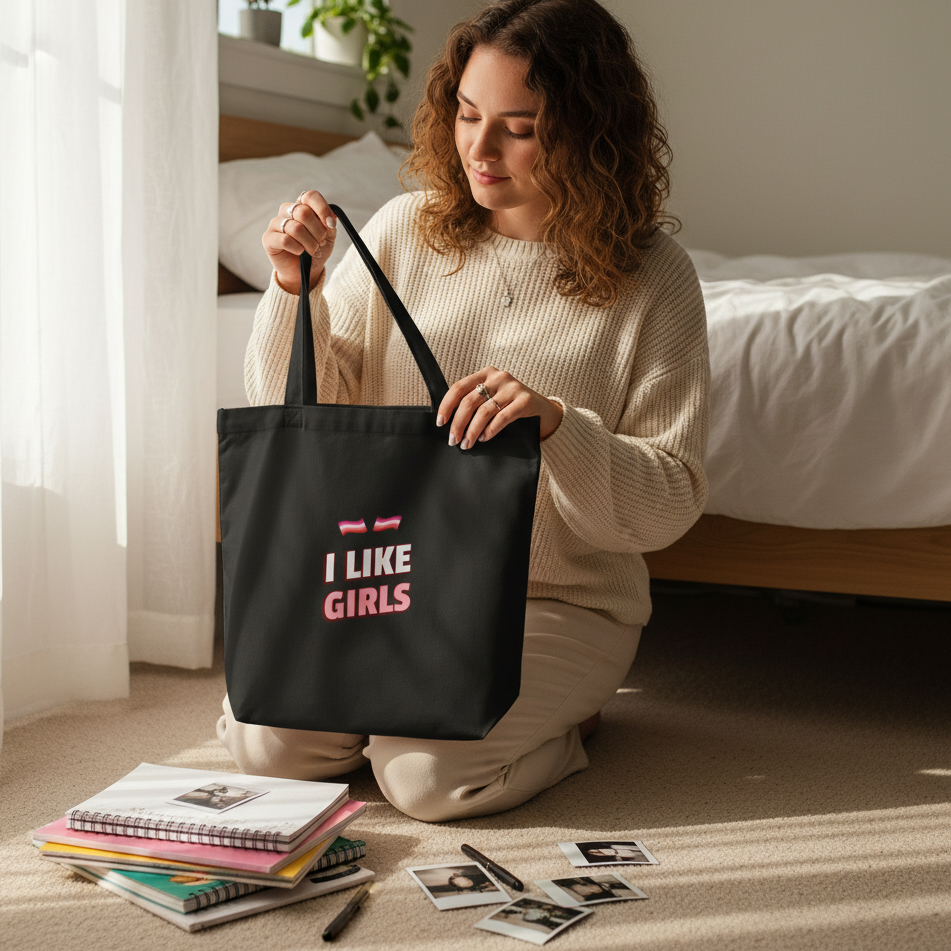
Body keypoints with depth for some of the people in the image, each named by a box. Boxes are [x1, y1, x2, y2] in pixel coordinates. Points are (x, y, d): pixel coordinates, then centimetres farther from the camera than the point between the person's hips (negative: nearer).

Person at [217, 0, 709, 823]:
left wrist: (557, 424, -29)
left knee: (427, 771, -24)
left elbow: (672, 502, -12)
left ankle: (564, 711, 8)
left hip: (563, 600, -3)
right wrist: (297, 290, -16)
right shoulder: (407, 231, -1)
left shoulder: (651, 277, -9)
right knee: (266, 741, -15)